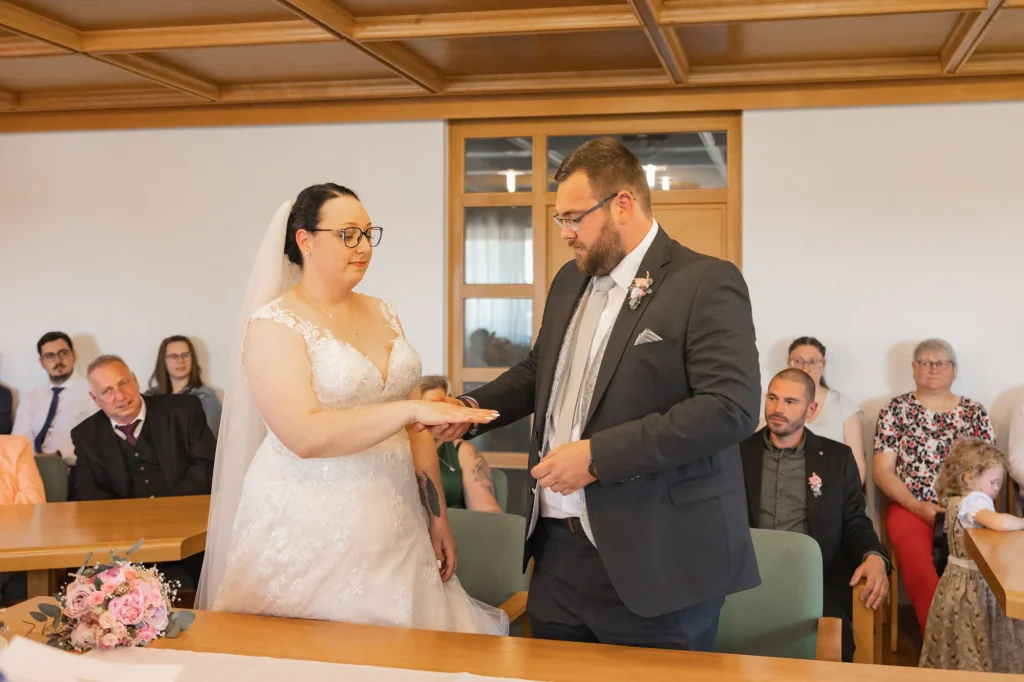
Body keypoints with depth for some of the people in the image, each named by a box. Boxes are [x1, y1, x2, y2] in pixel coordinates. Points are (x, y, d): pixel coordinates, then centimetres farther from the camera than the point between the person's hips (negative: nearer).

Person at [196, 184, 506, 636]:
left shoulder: (382, 314, 10)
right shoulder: (274, 323, -8)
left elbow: (412, 428, 12)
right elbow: (304, 434, -20)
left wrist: (438, 515, 10)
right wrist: (411, 409, -24)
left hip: (394, 524, 6)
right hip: (312, 531, -5)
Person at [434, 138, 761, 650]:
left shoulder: (706, 283, -11)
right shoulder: (569, 282, 13)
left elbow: (732, 407, -21)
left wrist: (599, 455, -22)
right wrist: (474, 407, 6)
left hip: (654, 562, -7)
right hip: (559, 551, 7)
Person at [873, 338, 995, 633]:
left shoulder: (975, 413, 13)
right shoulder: (896, 410, 8)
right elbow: (882, 472, 3)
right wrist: (917, 506, -9)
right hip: (910, 508, -1)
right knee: (919, 568, -33)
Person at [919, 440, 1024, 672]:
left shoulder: (954, 500, 7)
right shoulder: (974, 500, -21)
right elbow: (1000, 523, -37)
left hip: (958, 580, 9)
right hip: (973, 584, -9)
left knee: (959, 651, 18)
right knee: (973, 650, 3)